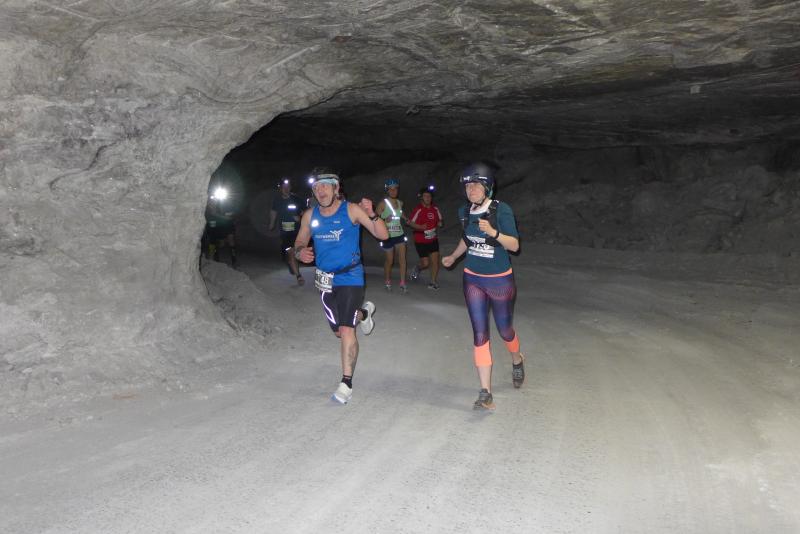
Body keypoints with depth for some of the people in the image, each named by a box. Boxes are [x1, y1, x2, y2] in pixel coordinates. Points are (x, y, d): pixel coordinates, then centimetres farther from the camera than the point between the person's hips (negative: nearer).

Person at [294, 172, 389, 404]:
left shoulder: (351, 210, -10)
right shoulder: (310, 216, 2)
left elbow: (383, 235, -11)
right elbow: (299, 243, 13)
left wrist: (372, 214, -30)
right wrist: (300, 253, -11)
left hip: (350, 278, -5)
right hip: (325, 280, 5)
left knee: (346, 329, -16)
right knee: (339, 331, 17)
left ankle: (346, 383, -7)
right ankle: (364, 312, 49)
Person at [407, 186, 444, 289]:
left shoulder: (435, 208, 1)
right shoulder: (418, 210, -16)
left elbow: (439, 219, 16)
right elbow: (411, 222, -14)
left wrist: (439, 223, -7)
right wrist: (420, 227, -30)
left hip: (433, 239, 5)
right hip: (421, 241, -5)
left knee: (435, 260, -3)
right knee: (425, 263, -1)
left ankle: (433, 282, 10)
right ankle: (417, 269, 34)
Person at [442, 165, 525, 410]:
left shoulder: (501, 210, -16)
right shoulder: (464, 212, -1)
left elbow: (514, 245, -18)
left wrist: (493, 233, -35)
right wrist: (453, 257, 32)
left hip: (500, 280, -3)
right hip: (473, 279, 3)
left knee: (505, 330, 12)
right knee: (480, 334, -3)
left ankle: (517, 361, 47)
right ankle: (485, 393, -3)